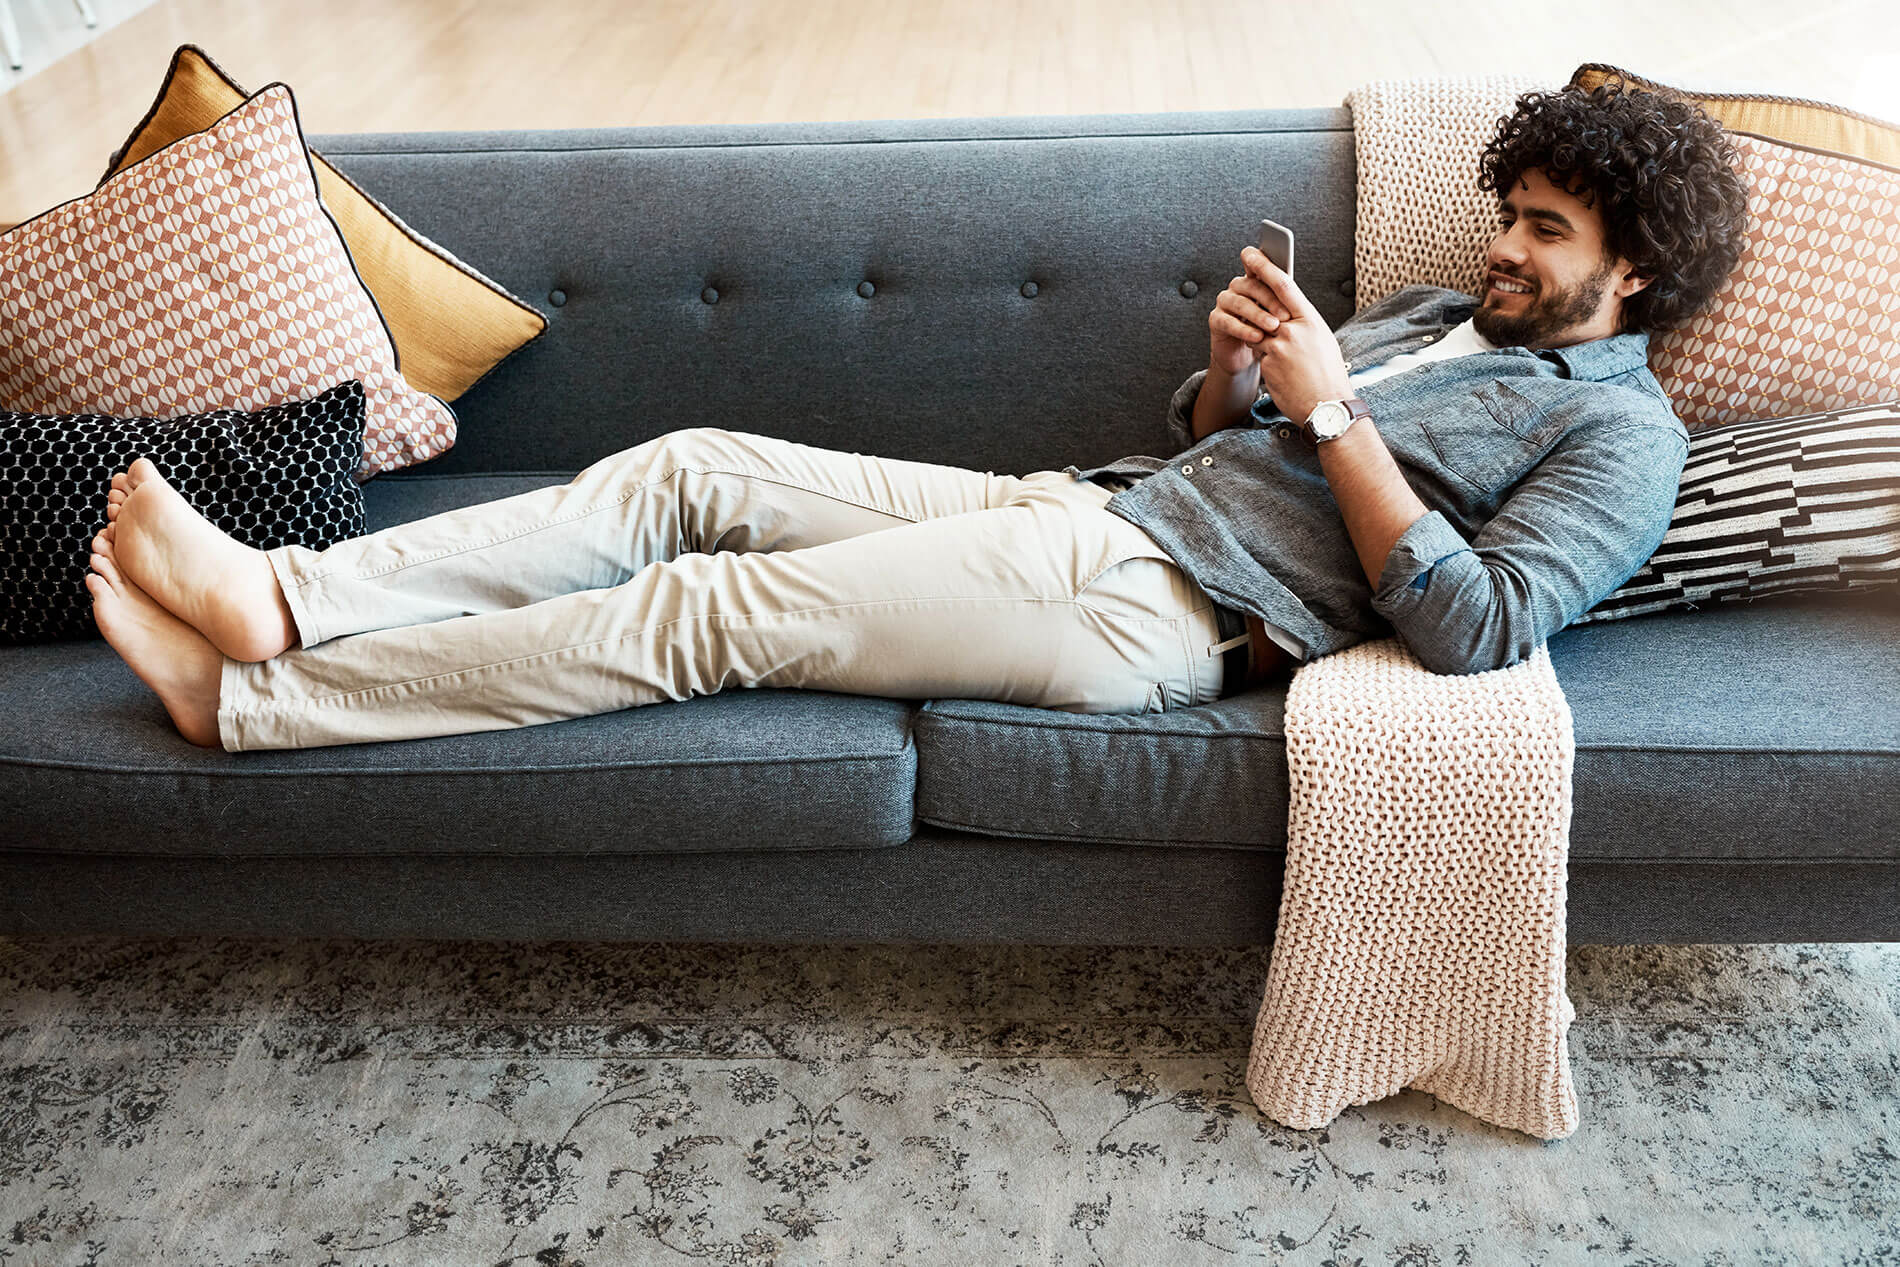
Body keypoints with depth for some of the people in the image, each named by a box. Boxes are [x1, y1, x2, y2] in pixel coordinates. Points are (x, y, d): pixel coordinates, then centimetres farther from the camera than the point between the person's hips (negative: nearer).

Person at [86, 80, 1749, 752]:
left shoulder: (1622, 433, 2)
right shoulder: (1440, 313, 25)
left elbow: (1474, 628, -17)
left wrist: (1329, 412, -13)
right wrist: (1235, 358, 3)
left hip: (1157, 613, -8)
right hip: (1082, 504, 8)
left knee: (712, 608, -17)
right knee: (690, 470, -6)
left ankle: (244, 701, -8)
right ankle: (285, 596, -5)